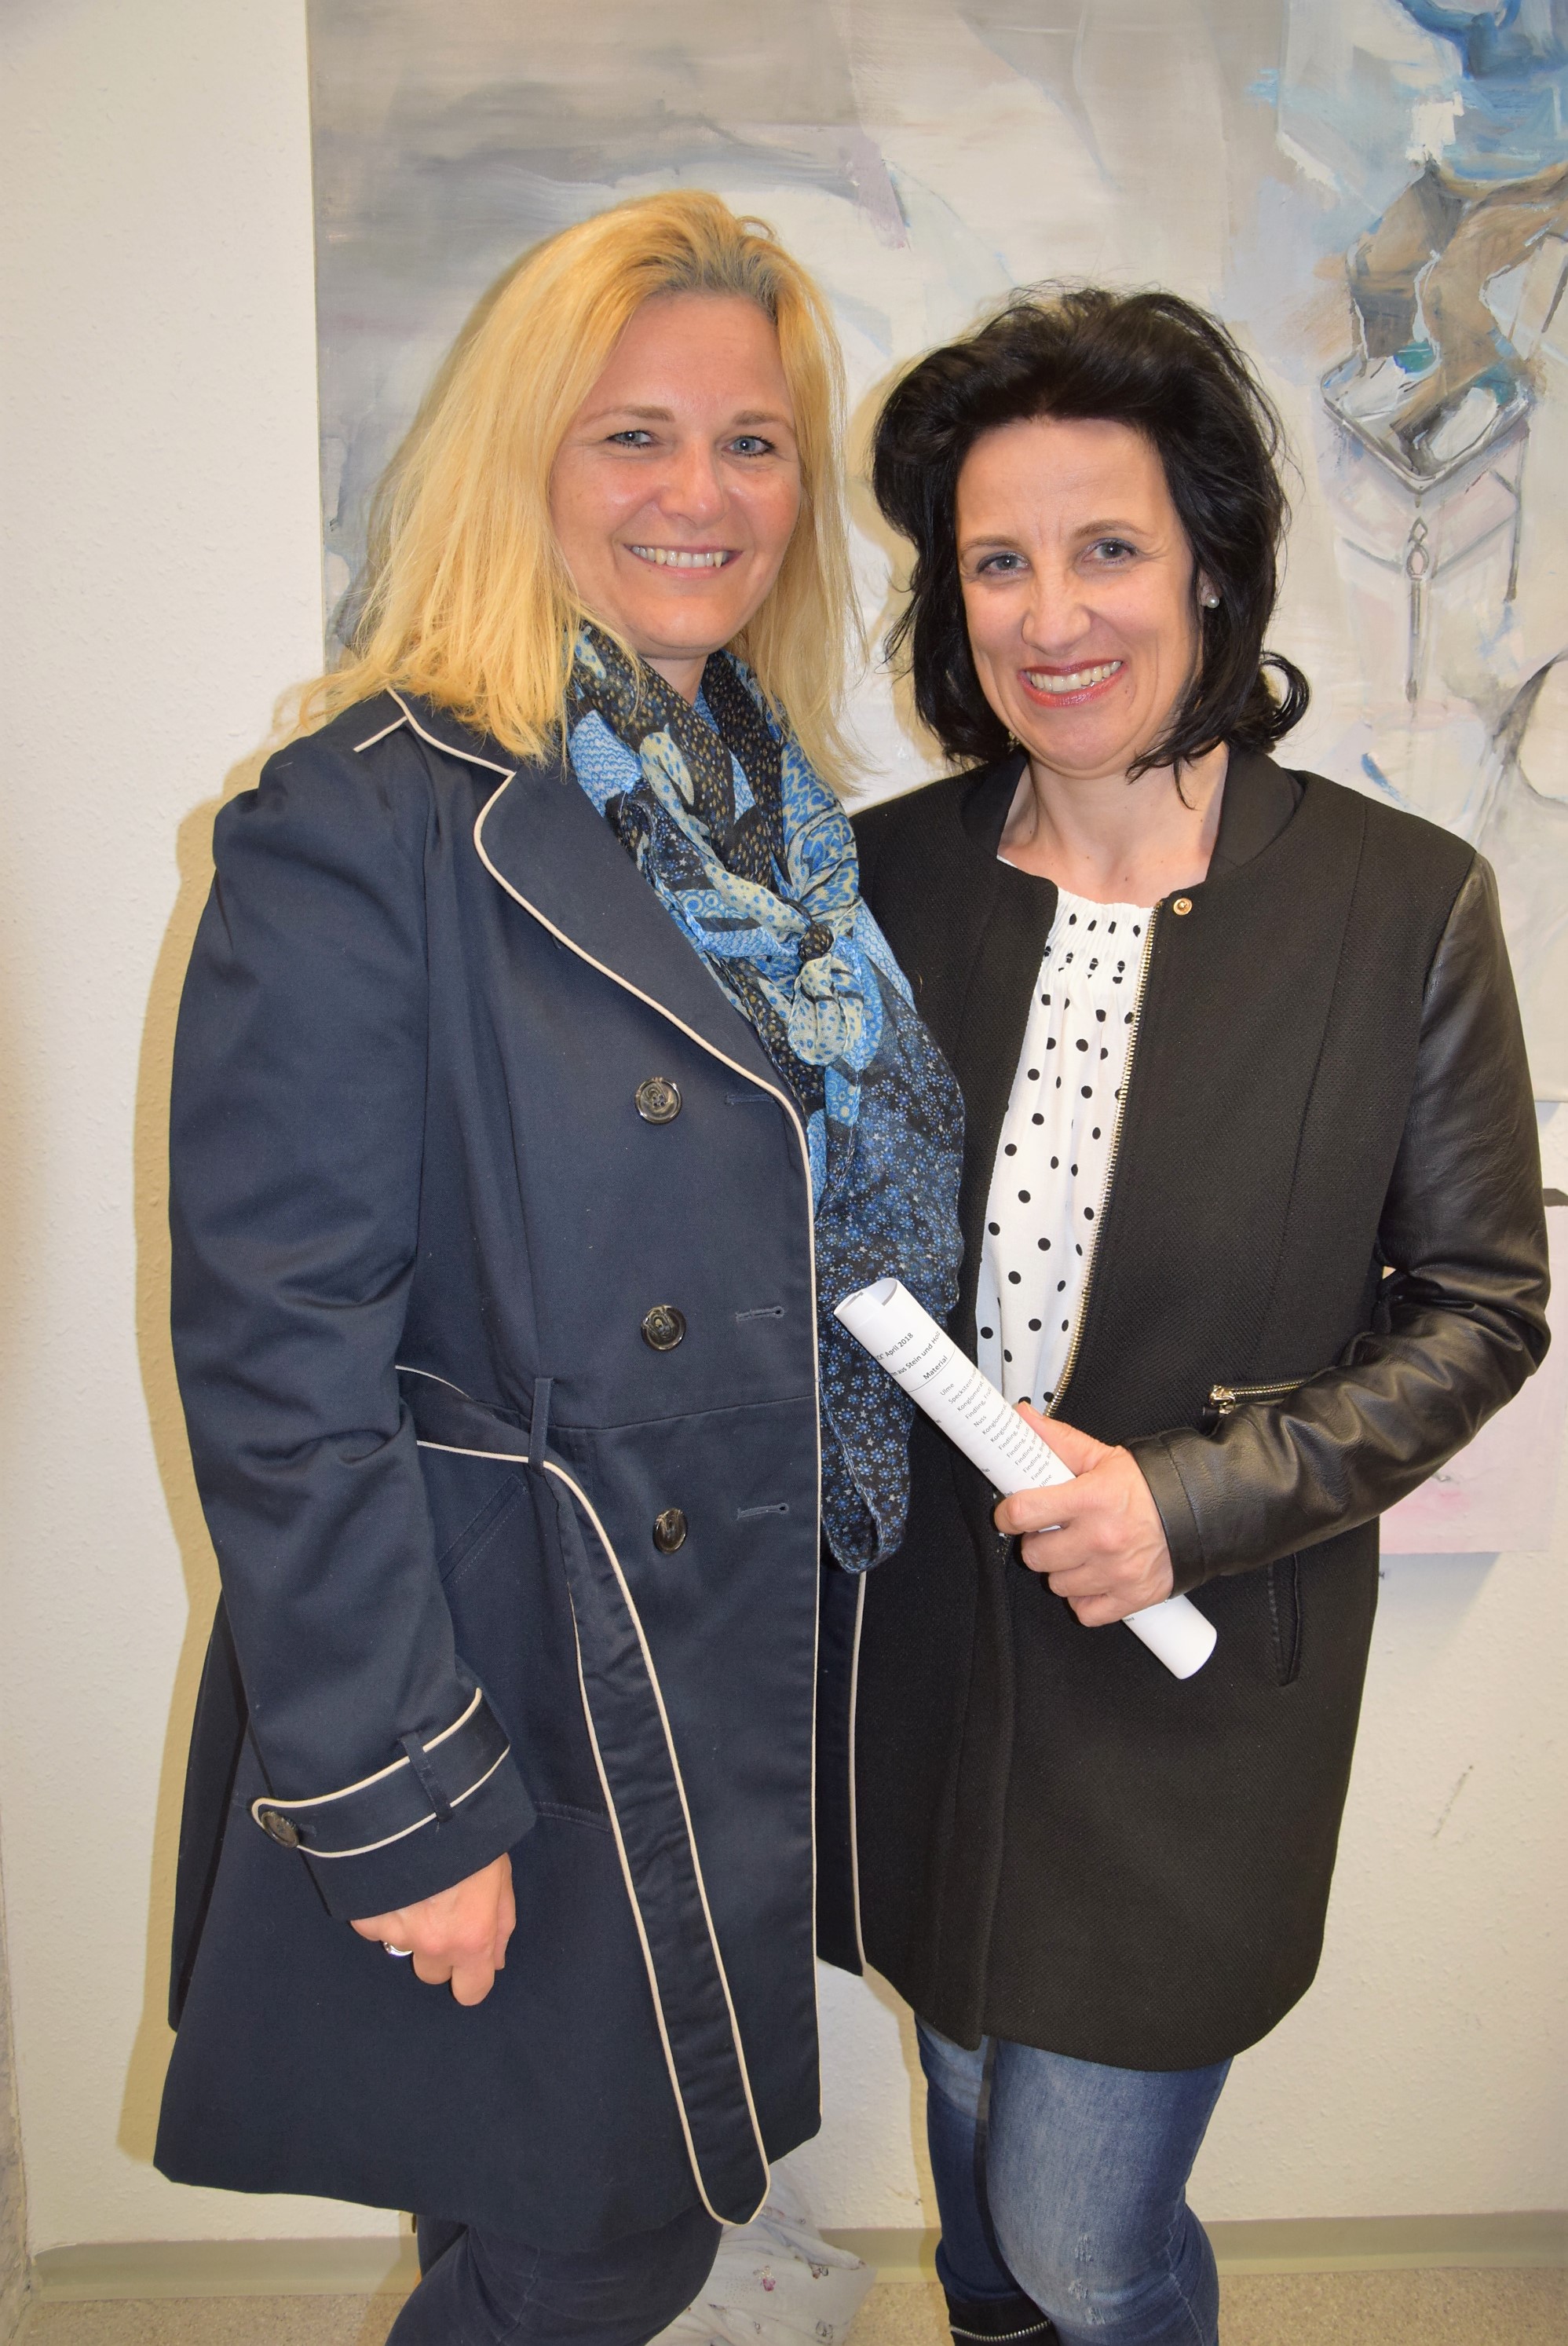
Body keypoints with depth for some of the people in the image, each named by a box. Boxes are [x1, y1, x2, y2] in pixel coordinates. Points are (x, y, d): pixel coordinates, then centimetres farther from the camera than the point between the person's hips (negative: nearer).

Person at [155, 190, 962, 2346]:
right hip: (516, 1706, -6)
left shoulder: (792, 813, 6)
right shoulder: (366, 827, -17)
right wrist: (395, 1809, -17)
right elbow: (278, 1360, -19)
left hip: (751, 1684, 7)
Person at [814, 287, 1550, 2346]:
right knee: (973, 2126, 26)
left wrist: (1197, 1496, -17)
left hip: (1199, 1668, -3)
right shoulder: (891, 876, -4)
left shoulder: (1403, 902, -12)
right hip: (925, 1637, 4)